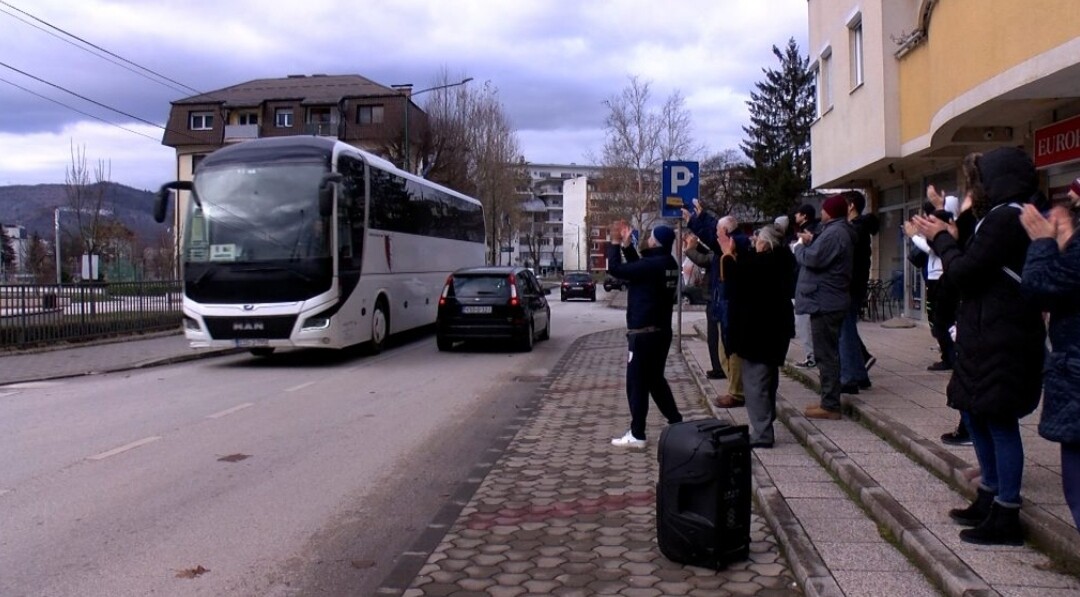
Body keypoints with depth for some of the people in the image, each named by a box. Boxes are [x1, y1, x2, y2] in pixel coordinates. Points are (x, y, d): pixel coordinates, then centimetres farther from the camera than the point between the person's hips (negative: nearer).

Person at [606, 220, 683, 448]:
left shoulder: (652, 265, -20)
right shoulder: (668, 264, 8)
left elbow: (615, 268, -17)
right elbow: (639, 266, 21)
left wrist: (615, 243, -5)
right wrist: (626, 244, 14)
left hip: (644, 333, -9)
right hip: (661, 331, 9)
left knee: (637, 383, -3)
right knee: (655, 379, 20)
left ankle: (637, 435, 1)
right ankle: (676, 422, 23)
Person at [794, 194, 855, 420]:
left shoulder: (834, 233, -18)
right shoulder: (840, 230, 17)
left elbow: (812, 258, -22)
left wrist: (800, 246, -3)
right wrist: (812, 241, 10)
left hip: (824, 301, -11)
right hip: (830, 300, 11)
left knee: (826, 354, -7)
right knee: (828, 352, 15)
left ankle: (830, 405, -4)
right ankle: (830, 401, 22)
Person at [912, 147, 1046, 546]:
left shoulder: (1004, 218, -16)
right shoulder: (1007, 218, 17)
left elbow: (963, 273, -17)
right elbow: (976, 269, 16)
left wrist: (942, 239, -2)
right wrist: (949, 239, 9)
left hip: (1000, 342, -11)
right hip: (989, 337, 11)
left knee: (999, 421, -5)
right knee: (975, 413, 18)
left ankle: (1006, 518, 3)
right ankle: (990, 498, 29)